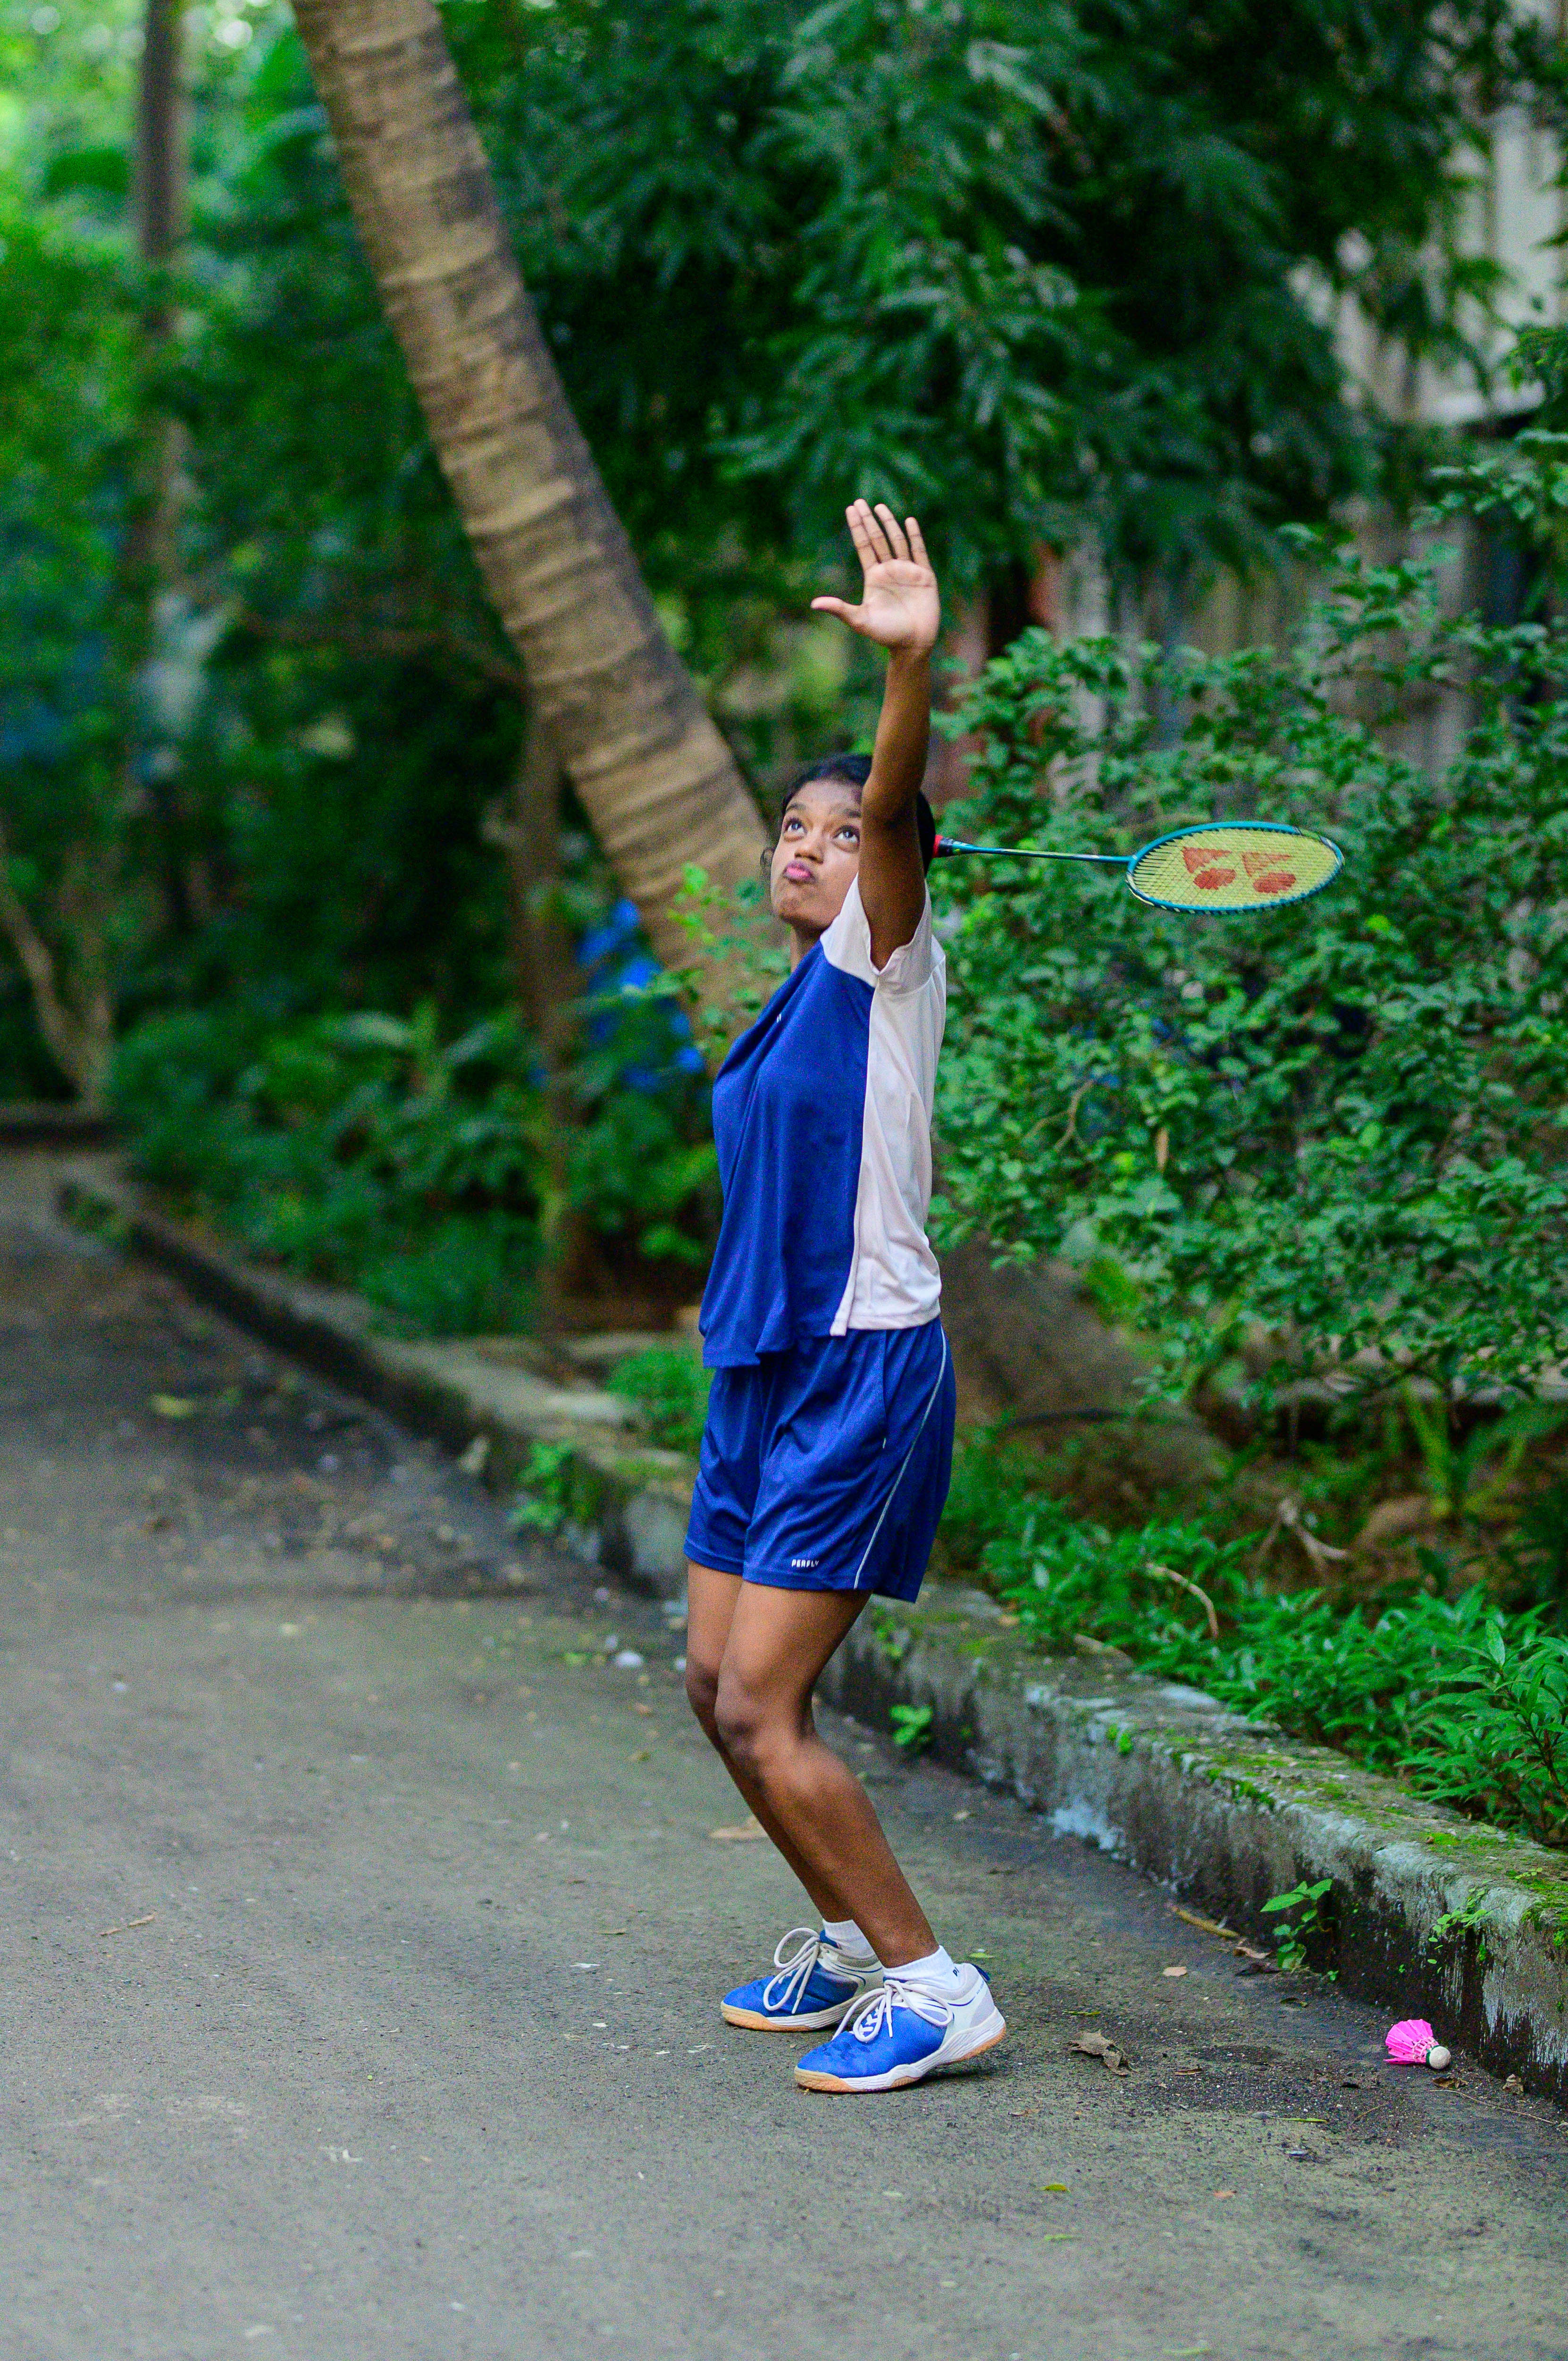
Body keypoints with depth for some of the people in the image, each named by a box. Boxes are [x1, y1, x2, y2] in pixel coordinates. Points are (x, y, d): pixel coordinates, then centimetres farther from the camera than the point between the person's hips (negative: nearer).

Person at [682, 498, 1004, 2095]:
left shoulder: (887, 969, -7)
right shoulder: (792, 1004, 15)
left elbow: (896, 808, -26)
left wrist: (912, 666, -41)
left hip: (862, 1372, -9)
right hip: (762, 1368, 9)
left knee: (762, 1705, -12)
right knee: (718, 1681, 12)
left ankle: (931, 1984, -3)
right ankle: (852, 1938, 29)